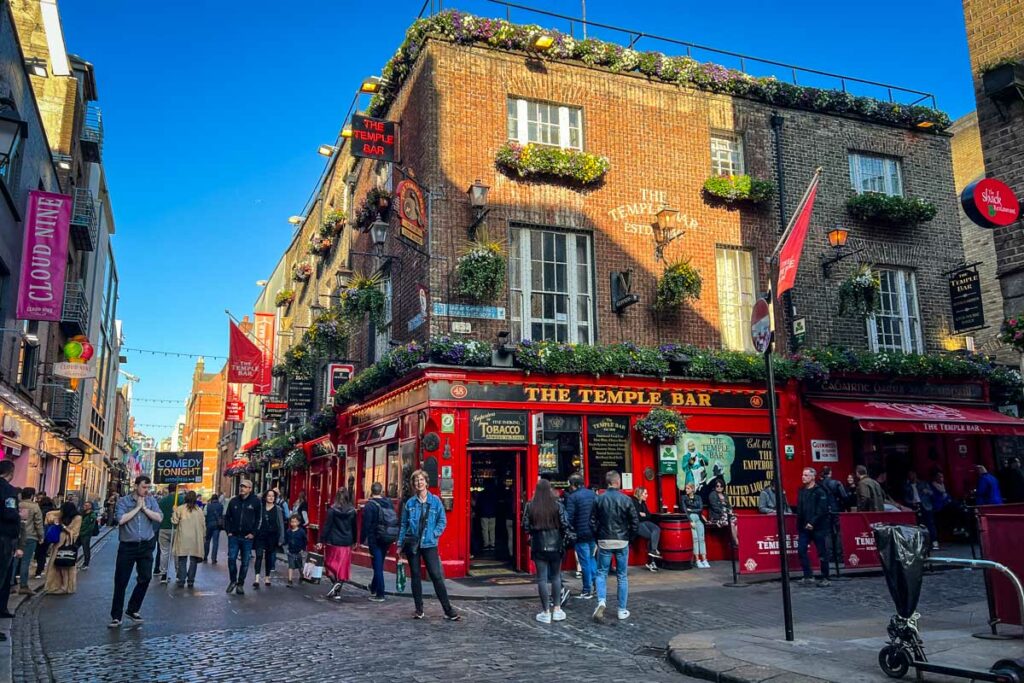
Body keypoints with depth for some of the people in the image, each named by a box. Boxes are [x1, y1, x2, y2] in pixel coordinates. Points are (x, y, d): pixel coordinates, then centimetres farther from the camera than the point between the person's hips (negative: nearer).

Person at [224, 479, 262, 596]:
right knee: (231, 559, -2)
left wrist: (253, 533, -5)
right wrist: (228, 531, 2)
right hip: (234, 536, 2)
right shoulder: (233, 501, 5)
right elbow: (227, 517, 12)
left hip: (247, 538, -2)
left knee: (245, 562, 5)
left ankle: (240, 584, 16)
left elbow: (259, 519, 1)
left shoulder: (255, 501, -3)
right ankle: (233, 581, 19)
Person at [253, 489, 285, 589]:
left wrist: (281, 539, -2)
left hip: (272, 536, 1)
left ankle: (267, 578, 23)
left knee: (269, 557, 10)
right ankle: (257, 579, -19)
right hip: (260, 535, -1)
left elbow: (281, 524, 2)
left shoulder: (278, 509, 2)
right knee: (259, 556, -13)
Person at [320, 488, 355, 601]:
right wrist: (354, 541, 20)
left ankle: (336, 582, -8)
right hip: (347, 543, 3)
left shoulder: (332, 510, -7)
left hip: (334, 542, -2)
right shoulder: (352, 510, 2)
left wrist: (322, 540, -3)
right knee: (343, 567, 6)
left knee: (332, 563, 13)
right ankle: (337, 591, 5)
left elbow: (326, 526, -8)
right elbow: (354, 527, 10)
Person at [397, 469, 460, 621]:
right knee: (415, 576, 8)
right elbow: (403, 524, 10)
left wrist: (434, 534, -8)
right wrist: (400, 543, 7)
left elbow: (442, 521, 4)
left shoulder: (435, 501, 1)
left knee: (436, 576, -7)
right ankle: (419, 609, 19)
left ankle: (448, 610, -2)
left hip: (429, 544, -2)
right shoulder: (410, 503, 5)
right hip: (412, 544, 2)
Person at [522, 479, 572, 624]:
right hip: (555, 545, 0)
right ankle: (557, 609, 17)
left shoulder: (530, 506, -4)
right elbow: (565, 524, -7)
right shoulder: (557, 505, -7)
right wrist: (568, 536, 10)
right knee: (556, 576, 14)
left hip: (538, 546, 0)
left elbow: (526, 527, -1)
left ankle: (546, 612, 7)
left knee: (542, 578, 5)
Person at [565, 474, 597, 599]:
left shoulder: (572, 497, -13)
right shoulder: (593, 494, 7)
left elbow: (569, 517, -16)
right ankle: (595, 583, 16)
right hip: (594, 531, 6)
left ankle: (587, 590, 8)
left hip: (581, 533, -6)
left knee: (585, 562, 2)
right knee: (591, 557, 22)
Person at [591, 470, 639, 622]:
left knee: (601, 573, 11)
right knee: (622, 576, 10)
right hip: (622, 542, 0)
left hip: (604, 541, 0)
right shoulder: (625, 500, -7)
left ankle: (601, 601, -10)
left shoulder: (599, 499, -5)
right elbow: (635, 522, -5)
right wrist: (629, 538, 9)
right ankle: (622, 610, 15)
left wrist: (598, 538, 10)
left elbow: (593, 522, -3)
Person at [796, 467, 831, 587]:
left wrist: (812, 522, -20)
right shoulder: (801, 492, 13)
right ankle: (808, 576, 7)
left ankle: (825, 578, 11)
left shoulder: (819, 492, -7)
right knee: (801, 550, -1)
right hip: (804, 527, 6)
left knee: (822, 553, 2)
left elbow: (822, 510, -15)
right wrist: (800, 524, 6)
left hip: (818, 527, -6)